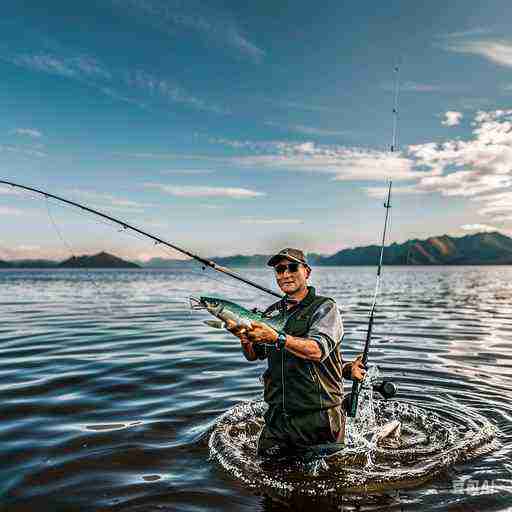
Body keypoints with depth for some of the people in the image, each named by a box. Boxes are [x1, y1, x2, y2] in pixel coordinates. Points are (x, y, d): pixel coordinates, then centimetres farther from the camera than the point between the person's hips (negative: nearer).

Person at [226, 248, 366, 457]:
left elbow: (317, 351, -24)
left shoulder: (324, 307, -8)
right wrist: (245, 338, -10)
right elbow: (254, 356, 11)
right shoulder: (272, 312, 11)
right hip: (277, 416, 6)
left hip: (319, 418, -5)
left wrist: (276, 338, -32)